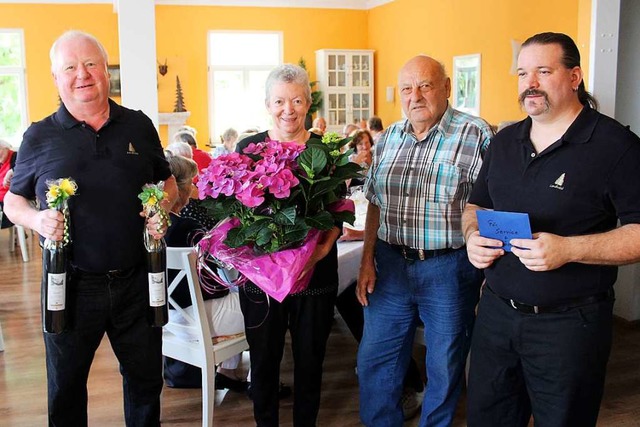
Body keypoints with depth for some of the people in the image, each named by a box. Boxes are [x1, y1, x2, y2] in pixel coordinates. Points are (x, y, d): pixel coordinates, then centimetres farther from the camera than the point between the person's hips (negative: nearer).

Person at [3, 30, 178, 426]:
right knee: (65, 391, 16)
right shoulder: (39, 136, 0)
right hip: (71, 285, -1)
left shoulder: (139, 126, 4)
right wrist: (37, 220, -14)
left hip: (137, 280, 1)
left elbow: (168, 182, 14)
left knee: (146, 380, 18)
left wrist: (164, 208, -7)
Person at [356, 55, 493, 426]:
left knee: (445, 369, 12)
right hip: (391, 265, 5)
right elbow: (376, 205, 12)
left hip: (449, 269, -4)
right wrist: (367, 262, 7)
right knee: (375, 361, 13)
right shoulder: (389, 138, 8)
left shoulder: (476, 136, -9)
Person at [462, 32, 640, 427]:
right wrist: (474, 235, -3)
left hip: (569, 321, -5)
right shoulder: (504, 142, 9)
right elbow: (476, 206, 20)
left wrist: (568, 249, -27)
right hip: (497, 312, 6)